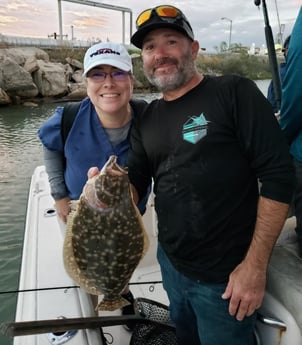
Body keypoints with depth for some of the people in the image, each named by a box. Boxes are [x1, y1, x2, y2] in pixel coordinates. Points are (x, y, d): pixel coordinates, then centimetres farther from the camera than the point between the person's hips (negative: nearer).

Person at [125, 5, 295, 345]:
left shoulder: (234, 93, -13)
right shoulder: (146, 120, 5)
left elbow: (278, 174, -17)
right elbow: (135, 185, 7)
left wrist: (255, 264, -18)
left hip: (225, 275, -5)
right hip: (170, 263, 6)